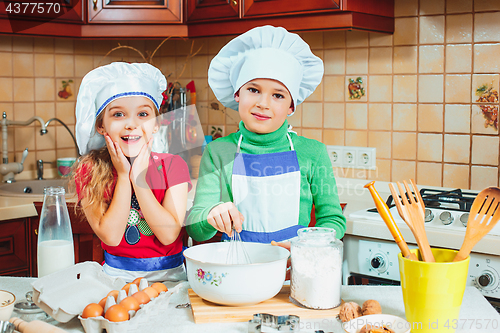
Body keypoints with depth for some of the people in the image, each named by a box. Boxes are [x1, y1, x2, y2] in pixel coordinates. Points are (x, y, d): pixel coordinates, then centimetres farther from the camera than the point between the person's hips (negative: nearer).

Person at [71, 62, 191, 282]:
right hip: (116, 274, 1)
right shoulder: (89, 171, -3)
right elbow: (111, 236, -12)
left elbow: (169, 235, -12)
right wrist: (123, 176, -13)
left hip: (169, 274, 0)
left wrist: (139, 178, -15)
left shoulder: (173, 166, -3)